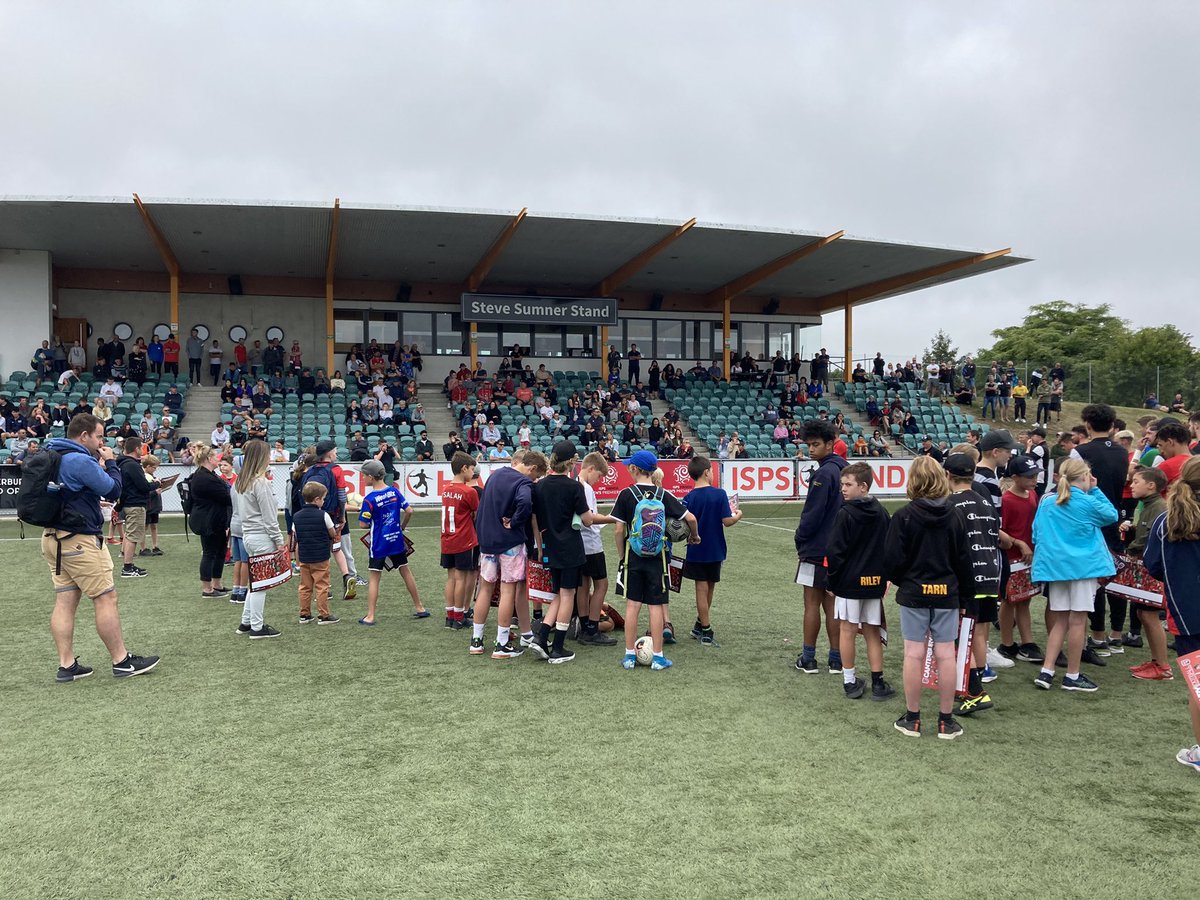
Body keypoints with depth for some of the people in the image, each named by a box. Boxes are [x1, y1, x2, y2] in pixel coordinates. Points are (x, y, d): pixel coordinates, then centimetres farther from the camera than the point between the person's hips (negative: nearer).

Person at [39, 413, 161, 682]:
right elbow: (113, 491, -12)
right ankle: (122, 662, 4)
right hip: (79, 540, -10)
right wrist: (111, 462, 0)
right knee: (106, 598, -2)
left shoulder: (53, 456, 13)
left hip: (54, 538, 10)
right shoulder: (81, 461, -17)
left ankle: (67, 665, 10)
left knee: (65, 602, 8)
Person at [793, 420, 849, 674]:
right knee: (831, 604, 12)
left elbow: (813, 514, -18)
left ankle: (808, 659, 9)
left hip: (818, 549, -8)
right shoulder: (843, 469, 10)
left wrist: (800, 539, -3)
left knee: (812, 604, 1)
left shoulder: (824, 473, -17)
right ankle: (836, 659, 15)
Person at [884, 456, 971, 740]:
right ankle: (946, 720, 13)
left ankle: (912, 718, 12)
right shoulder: (955, 517, -2)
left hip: (913, 593, -2)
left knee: (914, 654, 4)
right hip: (946, 593, 2)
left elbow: (892, 560, -10)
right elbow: (963, 560, 3)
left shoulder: (903, 517, -11)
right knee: (945, 655, 6)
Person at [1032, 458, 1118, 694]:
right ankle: (1072, 676, 10)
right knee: (1078, 620, 3)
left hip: (1054, 565, 5)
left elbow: (1036, 535, 8)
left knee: (1060, 620, 11)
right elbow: (1112, 515, 10)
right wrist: (1095, 490, 10)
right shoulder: (1088, 503, -9)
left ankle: (1046, 672, 6)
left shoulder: (1047, 502, 4)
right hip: (1083, 565, -5)